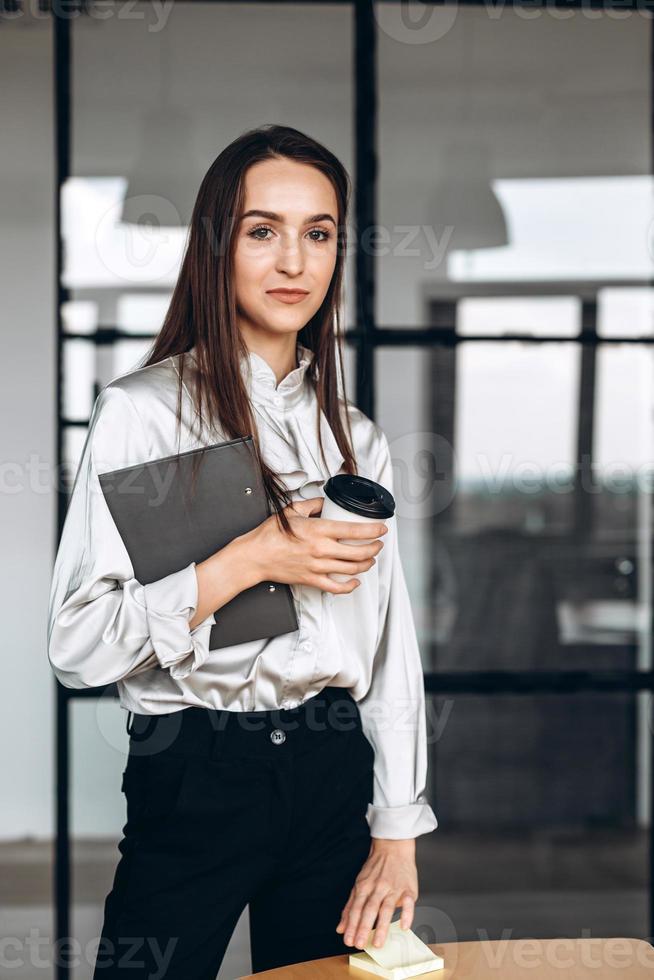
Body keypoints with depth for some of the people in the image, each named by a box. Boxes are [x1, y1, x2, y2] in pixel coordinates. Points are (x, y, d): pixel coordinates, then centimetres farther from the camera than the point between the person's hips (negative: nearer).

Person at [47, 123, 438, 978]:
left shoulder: (356, 436, 8)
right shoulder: (144, 409, -7)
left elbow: (391, 644, 9)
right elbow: (78, 643, -14)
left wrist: (398, 832, 4)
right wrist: (252, 560, -20)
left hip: (332, 773, 5)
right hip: (196, 776, -4)